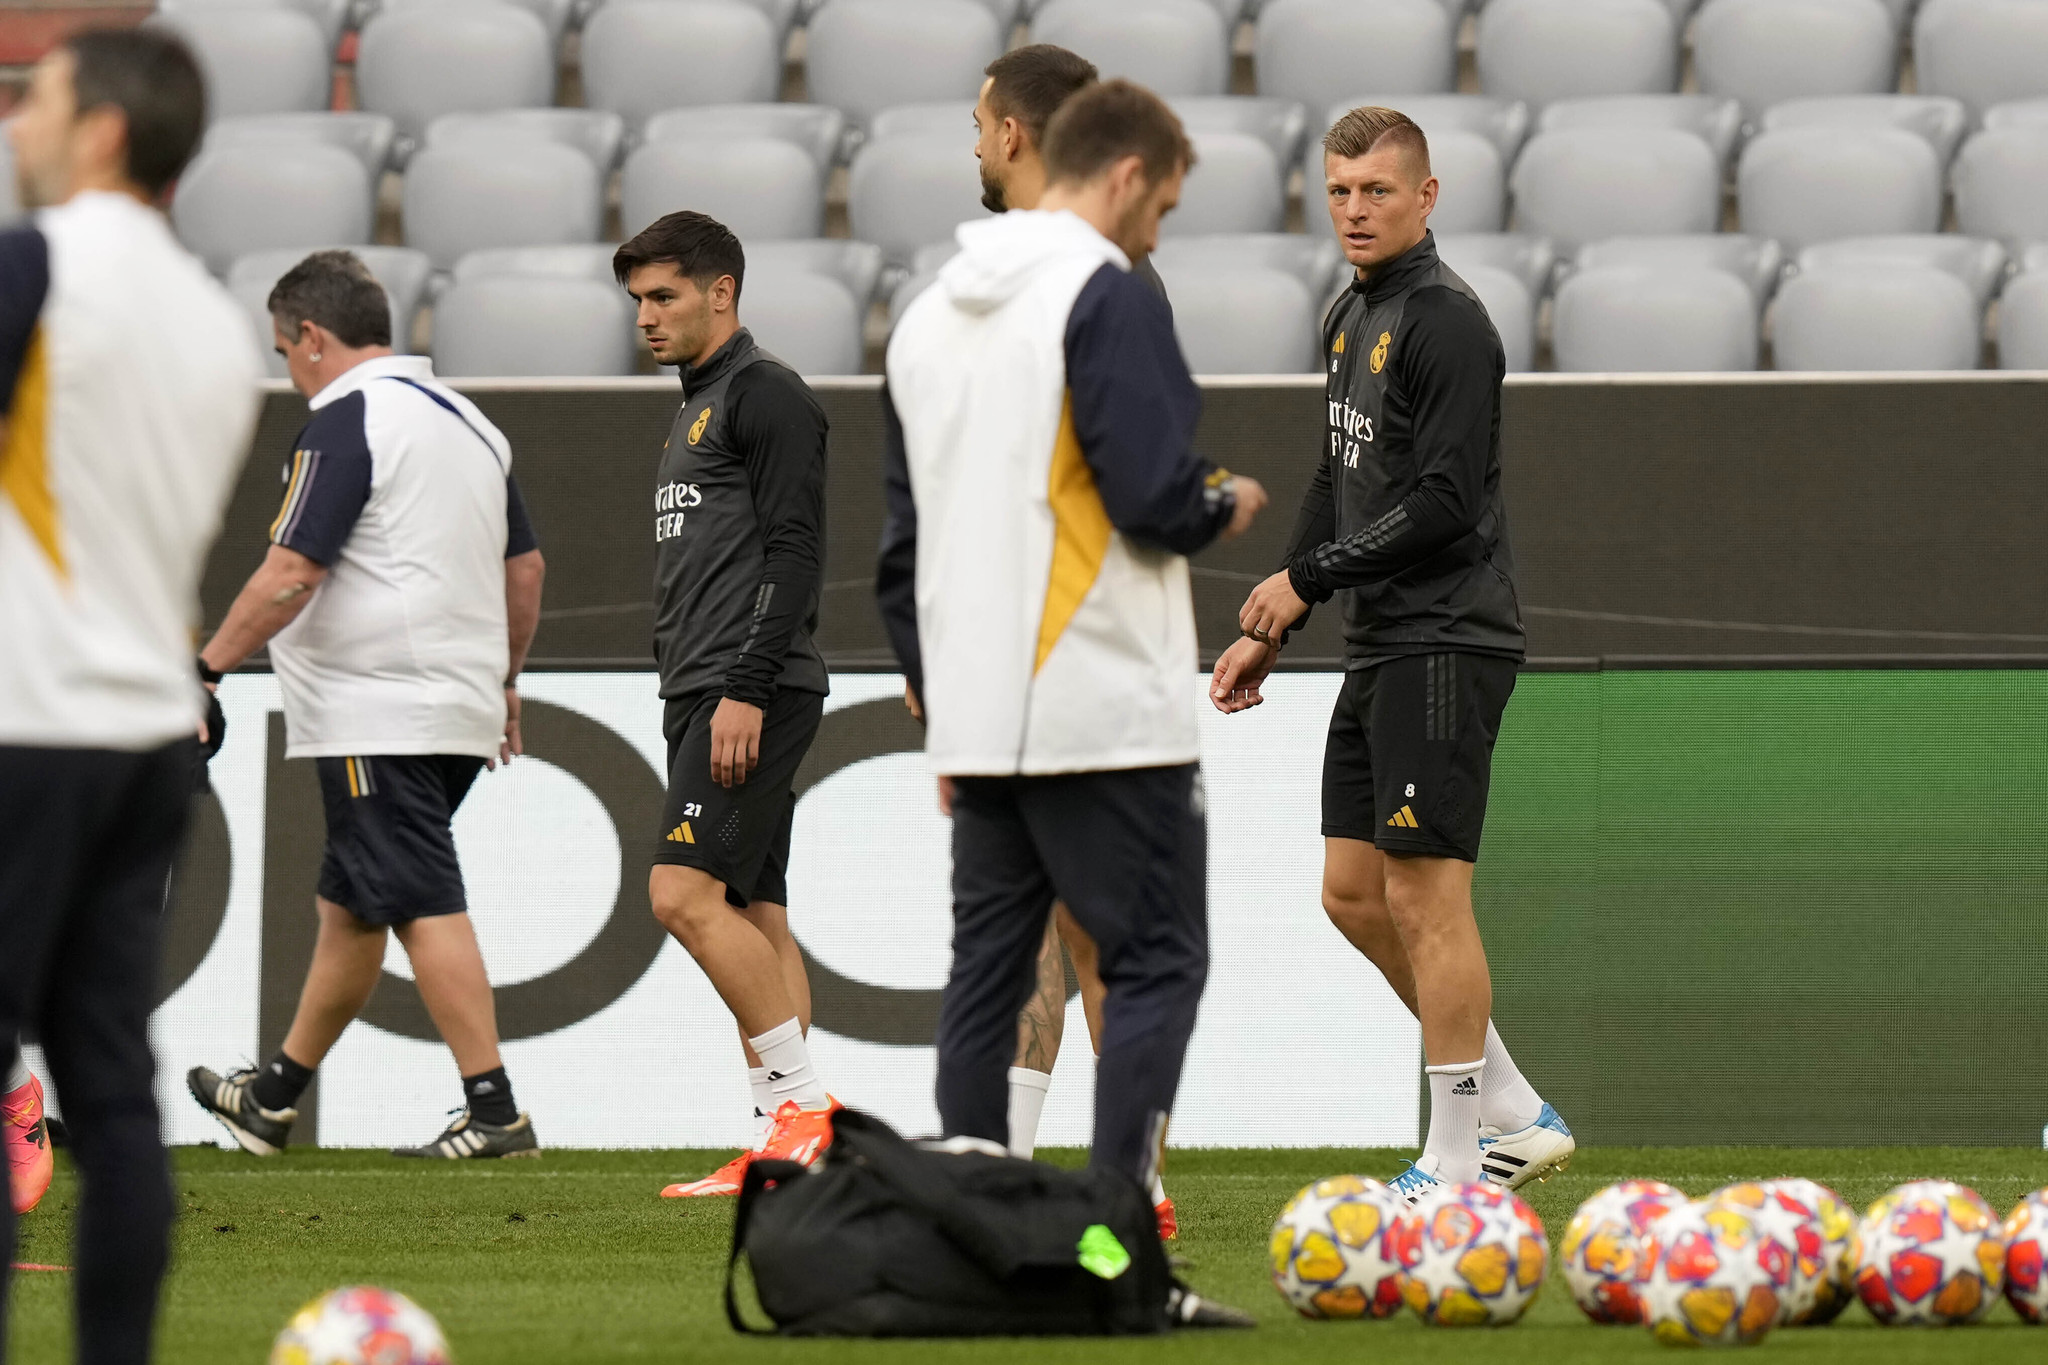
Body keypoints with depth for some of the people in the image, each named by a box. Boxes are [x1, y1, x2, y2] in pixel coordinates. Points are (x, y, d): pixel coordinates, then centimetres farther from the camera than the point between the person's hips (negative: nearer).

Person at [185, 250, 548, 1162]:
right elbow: (525, 567, 21)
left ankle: (495, 1112, -13)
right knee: (347, 905, 16)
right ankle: (275, 1099, 26)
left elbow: (289, 576, -18)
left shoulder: (346, 423, -12)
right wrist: (503, 680, 31)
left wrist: (207, 668, -11)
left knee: (424, 909, -9)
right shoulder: (467, 422, 15)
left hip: (379, 716, -9)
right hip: (459, 711, 9)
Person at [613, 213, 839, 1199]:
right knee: (751, 911, 5)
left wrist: (745, 688, -21)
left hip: (753, 694, -10)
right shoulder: (695, 410, 23)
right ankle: (786, 1149, 2)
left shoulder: (765, 394, -7)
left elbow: (794, 551, -16)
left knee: (685, 892, -17)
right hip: (702, 697, 10)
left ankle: (802, 1100, -14)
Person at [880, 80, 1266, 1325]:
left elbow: (904, 541, 20)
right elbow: (1154, 495, -17)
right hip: (1105, 710, -8)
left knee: (987, 971, 10)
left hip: (976, 719, 8)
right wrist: (1226, 509, 4)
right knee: (1158, 961, -3)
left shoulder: (932, 316, 16)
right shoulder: (1105, 295, -10)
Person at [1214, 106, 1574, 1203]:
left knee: (1425, 896, -8)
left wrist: (1308, 577, -13)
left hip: (1444, 645, -10)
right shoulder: (1352, 318, 17)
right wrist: (1272, 629, 21)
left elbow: (1444, 502, -19)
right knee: (1353, 892, 10)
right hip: (1379, 647, 10)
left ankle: (1458, 1161, -1)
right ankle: (1515, 1116, 18)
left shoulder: (1446, 322, -13)